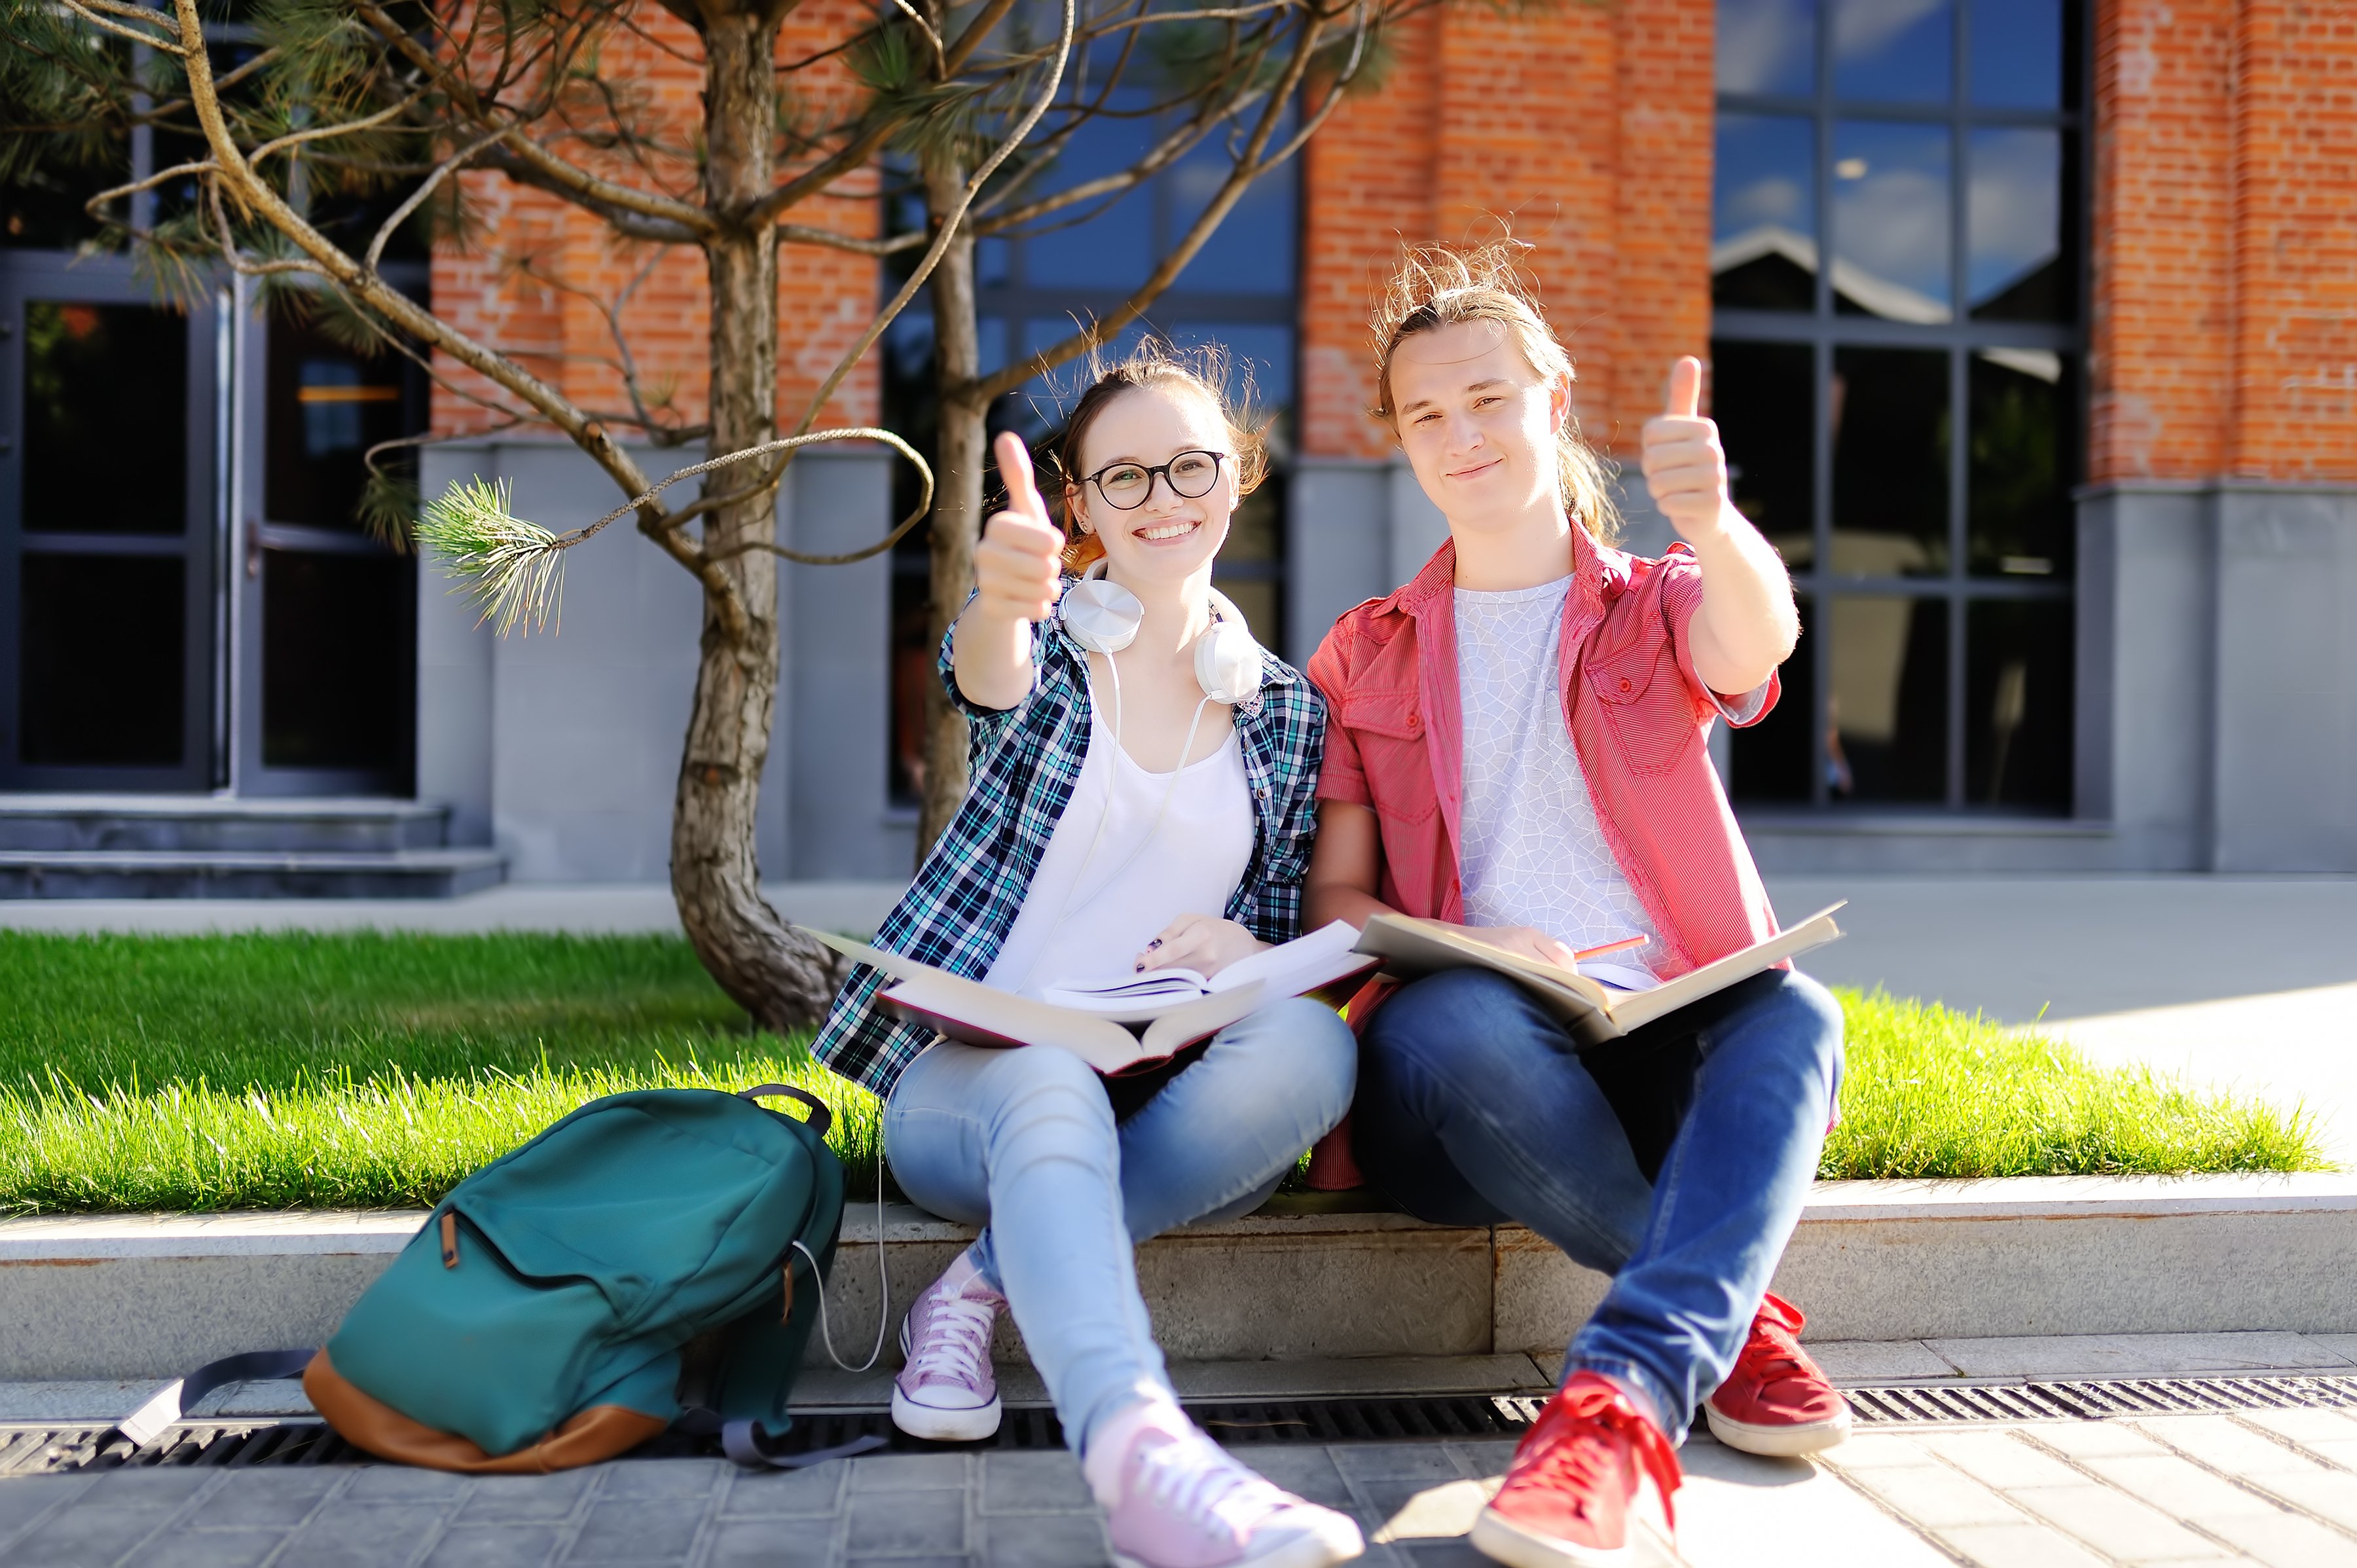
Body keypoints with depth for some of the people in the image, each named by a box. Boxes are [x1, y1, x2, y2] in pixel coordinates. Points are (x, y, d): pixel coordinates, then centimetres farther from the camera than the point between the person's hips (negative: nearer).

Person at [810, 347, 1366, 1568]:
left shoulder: (1288, 714, 14)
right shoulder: (1040, 641, 7)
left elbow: (1288, 938, 16)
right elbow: (986, 676, -19)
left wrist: (1242, 953, -11)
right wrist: (1001, 602, -46)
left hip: (1159, 1094, 2)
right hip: (969, 1070, -2)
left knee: (1312, 1042, -31)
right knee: (1048, 1091, -38)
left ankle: (990, 1283, -21)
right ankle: (1142, 1451, -62)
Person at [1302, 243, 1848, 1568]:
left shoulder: (1657, 611, 12)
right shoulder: (1368, 658, 14)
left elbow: (1760, 638, -15)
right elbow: (1334, 896, 6)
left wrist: (1712, 525, -40)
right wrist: (1462, 950, -17)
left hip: (1665, 1060, 1)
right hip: (1466, 1082, 0)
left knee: (1792, 1011, -31)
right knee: (1455, 1019, -35)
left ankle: (1622, 1405, -44)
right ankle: (1734, 1322, -19)